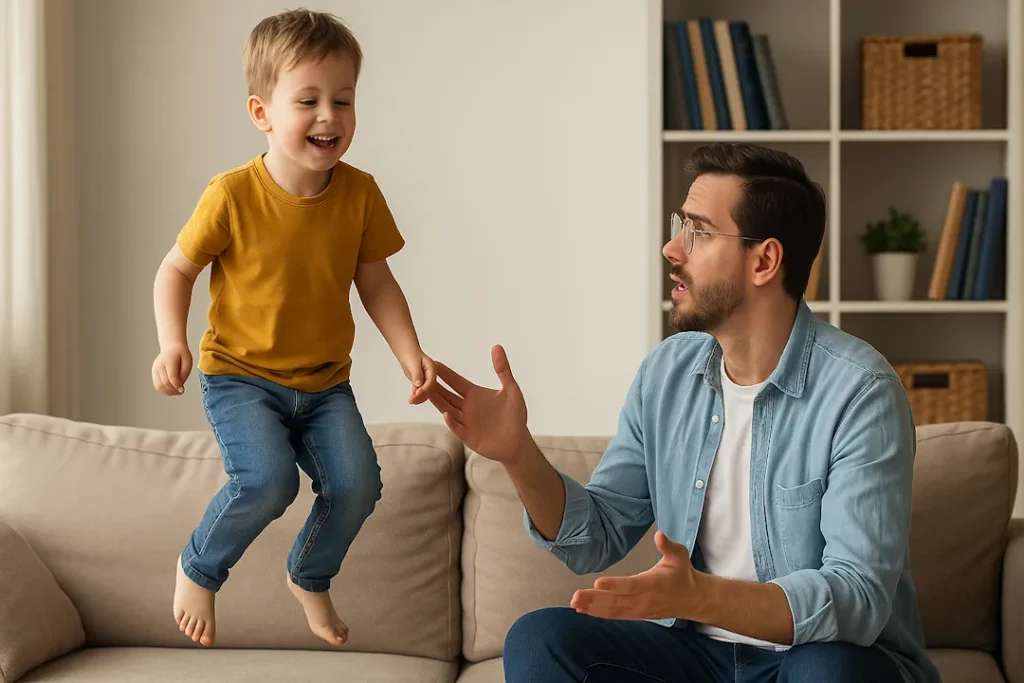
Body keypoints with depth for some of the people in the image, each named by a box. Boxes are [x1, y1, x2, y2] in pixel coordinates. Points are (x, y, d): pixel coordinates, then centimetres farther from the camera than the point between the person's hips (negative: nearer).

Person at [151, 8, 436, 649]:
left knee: (357, 482, -12)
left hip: (325, 383, 4)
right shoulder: (232, 195, -16)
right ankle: (199, 568, 6)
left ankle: (311, 578, 21)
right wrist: (173, 343, -19)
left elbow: (376, 283, 5)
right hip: (239, 376, -4)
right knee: (268, 479, -26)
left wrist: (411, 354, -6)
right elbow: (176, 270, -4)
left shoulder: (360, 194, -6)